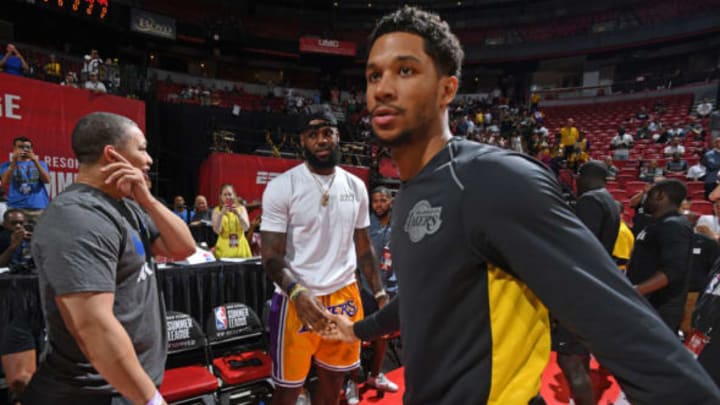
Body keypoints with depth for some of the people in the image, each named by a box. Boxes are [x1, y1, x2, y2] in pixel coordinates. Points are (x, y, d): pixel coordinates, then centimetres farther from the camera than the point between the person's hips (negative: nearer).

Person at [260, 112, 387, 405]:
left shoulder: (356, 186, 4)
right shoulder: (281, 187, -9)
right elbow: (271, 256, -12)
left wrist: (380, 294, 5)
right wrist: (297, 293, -29)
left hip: (345, 295, 4)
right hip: (298, 299, -4)